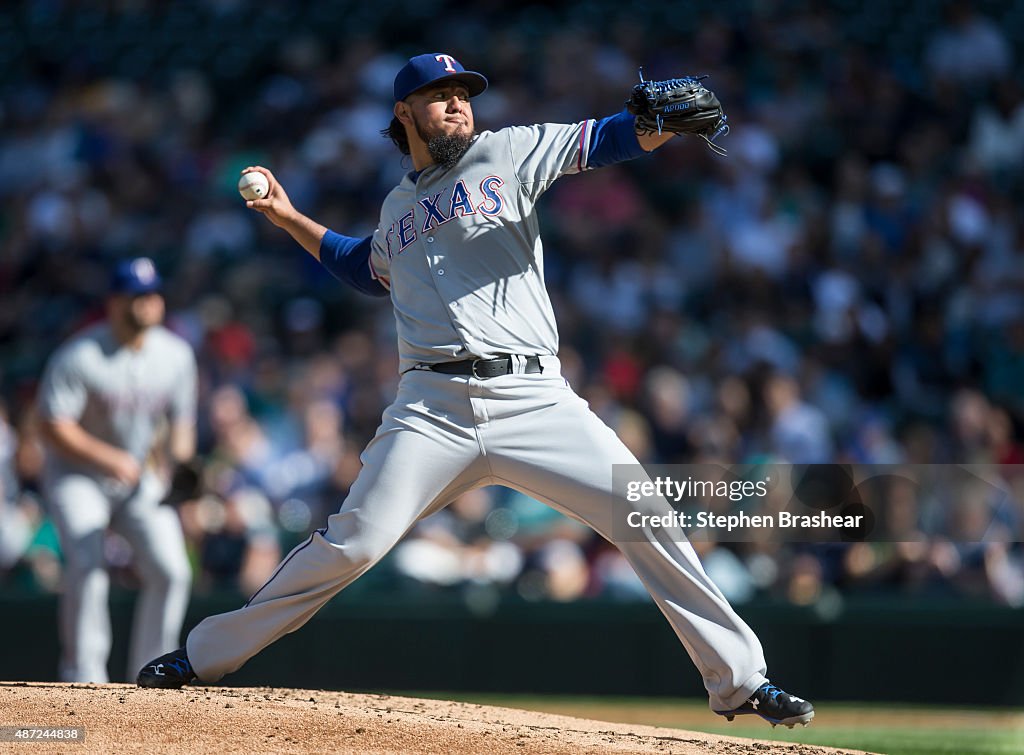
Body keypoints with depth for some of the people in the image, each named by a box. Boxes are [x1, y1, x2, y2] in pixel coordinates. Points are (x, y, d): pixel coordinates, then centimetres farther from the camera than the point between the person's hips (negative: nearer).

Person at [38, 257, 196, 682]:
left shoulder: (177, 355, -1)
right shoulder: (79, 356, -17)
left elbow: (182, 419, 8)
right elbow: (54, 428, -19)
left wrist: (179, 449, -15)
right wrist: (109, 458, -30)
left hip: (142, 479, 4)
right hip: (77, 476, -4)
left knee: (171, 570, -10)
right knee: (87, 567, -24)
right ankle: (83, 676, -15)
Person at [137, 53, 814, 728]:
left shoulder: (503, 155, 9)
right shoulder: (397, 209, 22)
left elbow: (606, 140, -4)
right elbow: (370, 268, 44)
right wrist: (290, 219, 37)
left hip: (534, 399, -2)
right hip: (433, 410, 2)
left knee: (644, 519, -14)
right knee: (351, 542, -8)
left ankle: (739, 679, -6)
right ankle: (203, 656, 5)